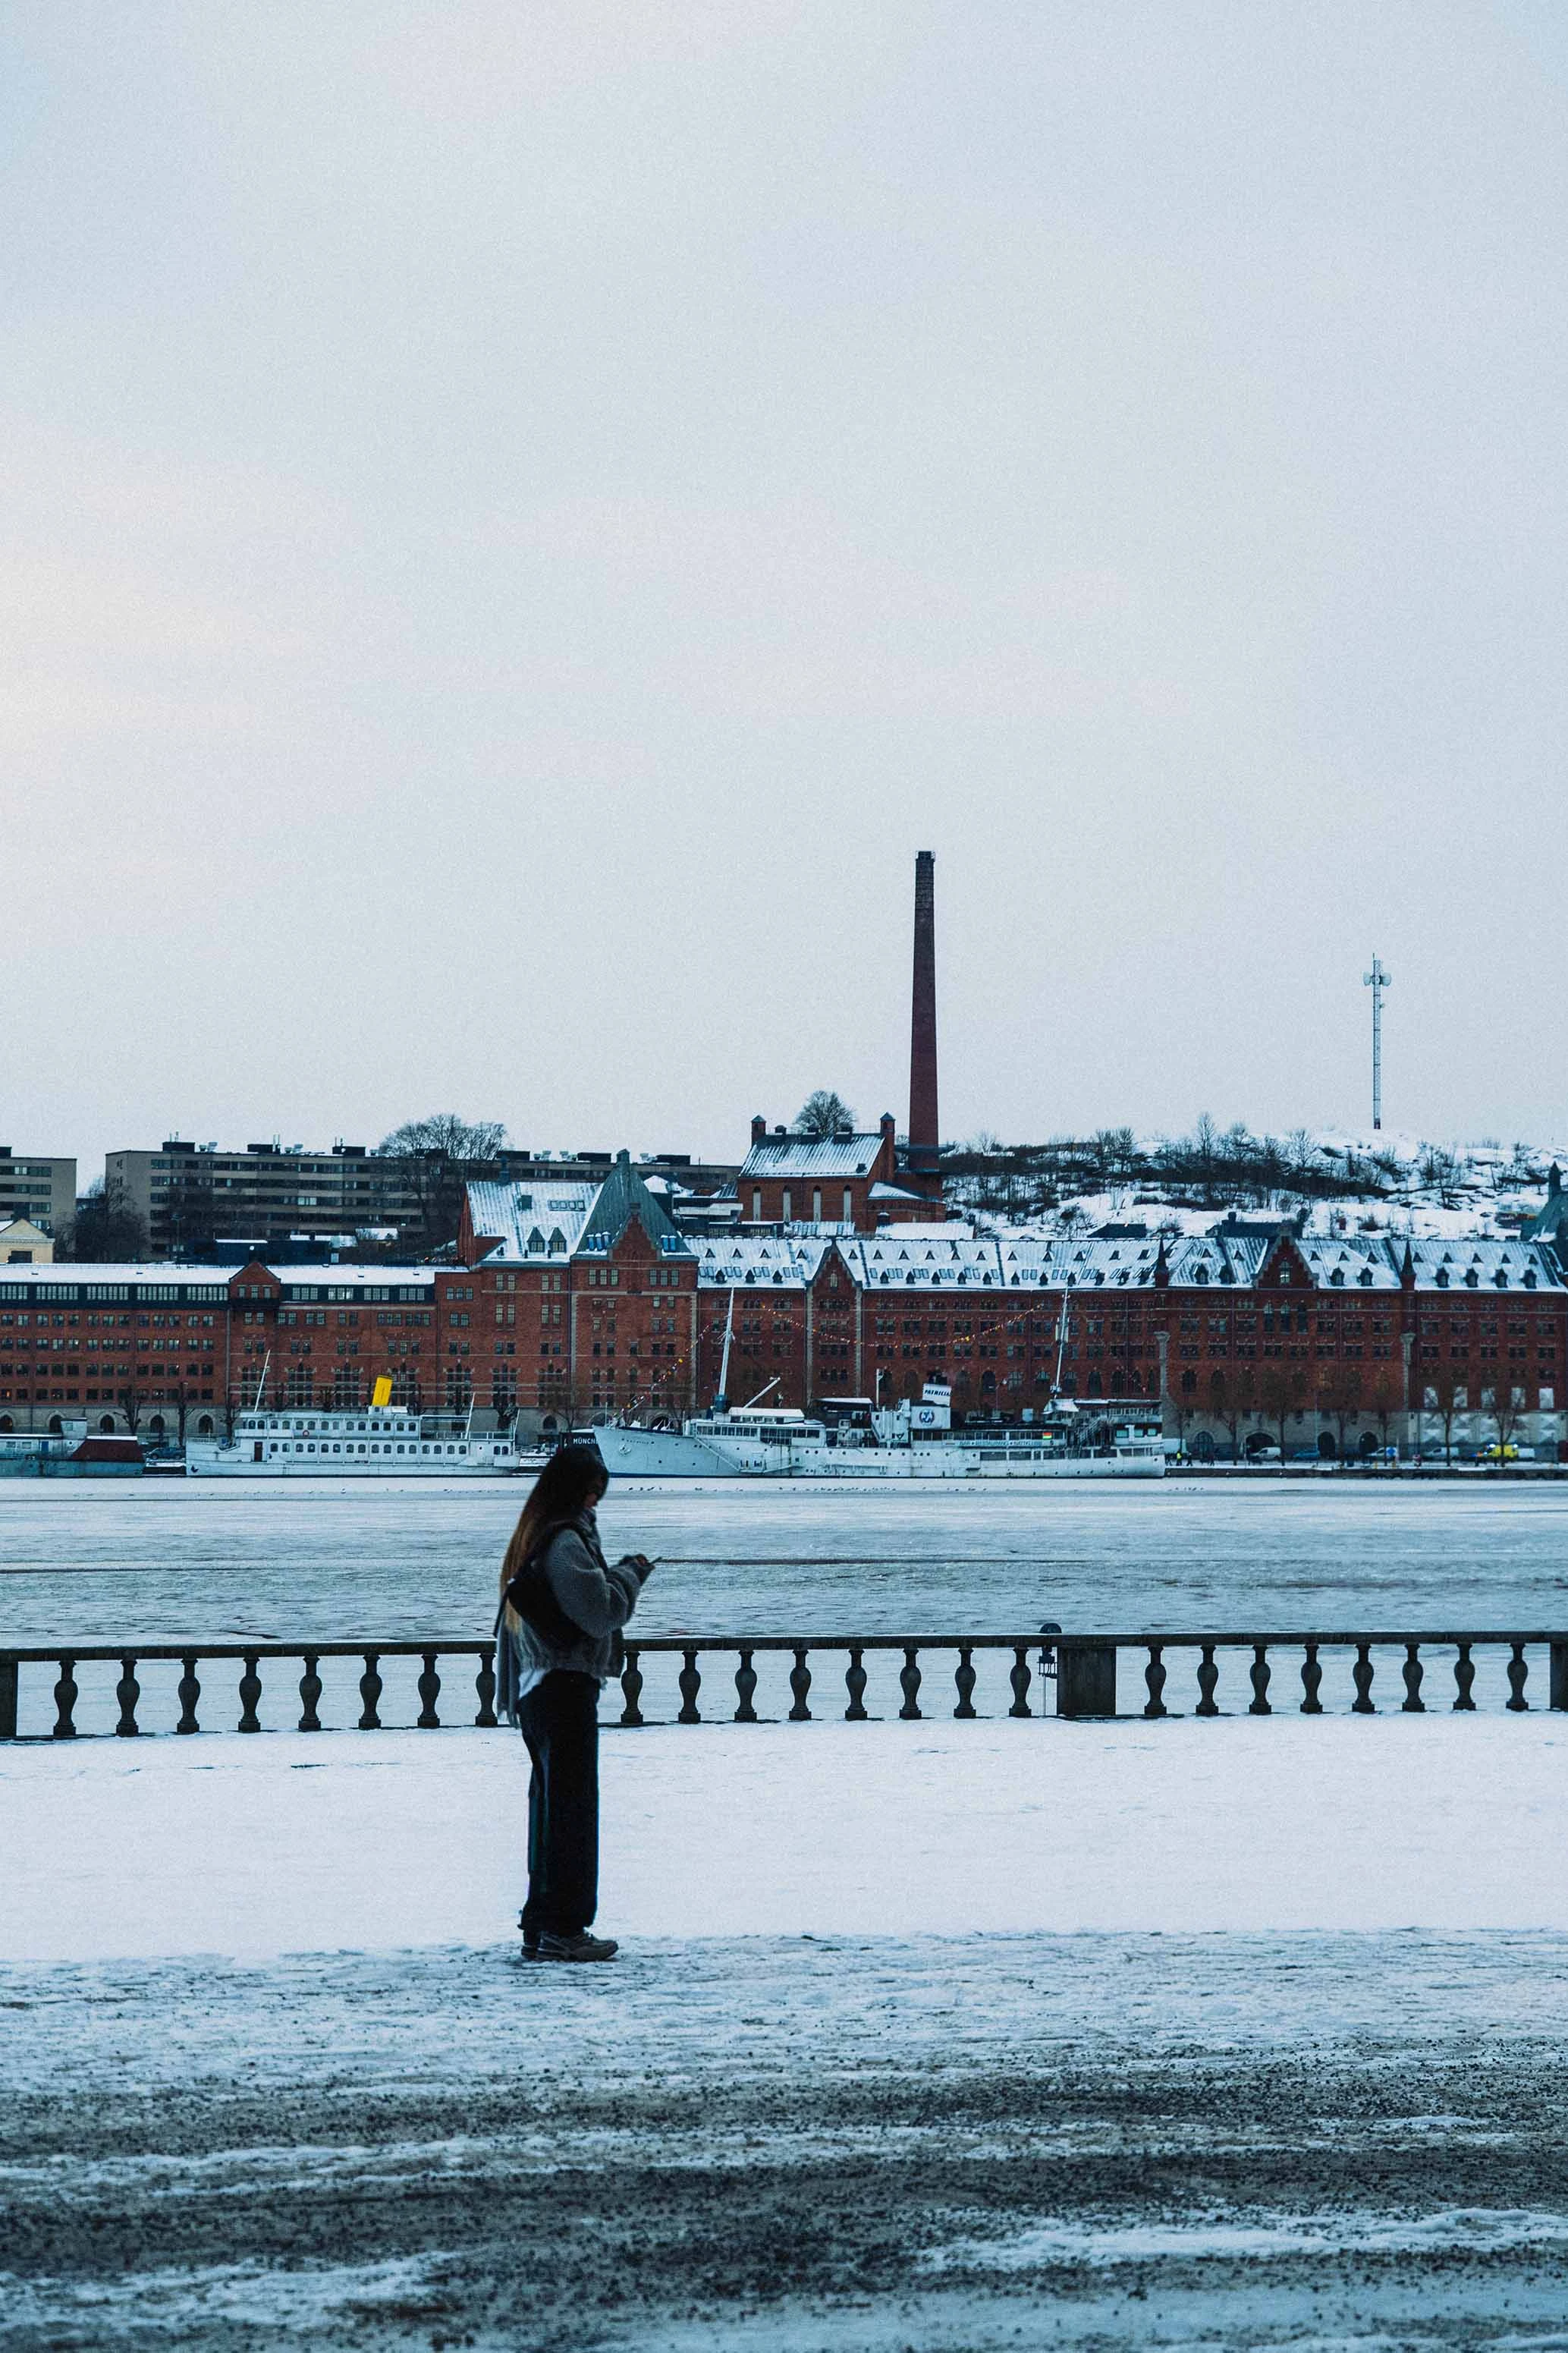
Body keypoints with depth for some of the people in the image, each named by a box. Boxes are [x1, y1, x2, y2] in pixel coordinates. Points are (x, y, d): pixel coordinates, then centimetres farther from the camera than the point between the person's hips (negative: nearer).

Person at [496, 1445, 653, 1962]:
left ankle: (540, 1927, 17)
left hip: (536, 1688, 10)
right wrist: (631, 1573, -3)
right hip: (568, 1685, -10)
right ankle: (563, 1926, -8)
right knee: (572, 1806, -7)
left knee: (549, 1803, 14)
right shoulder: (567, 1541, -14)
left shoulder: (532, 1538, 15)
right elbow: (601, 1611, -16)